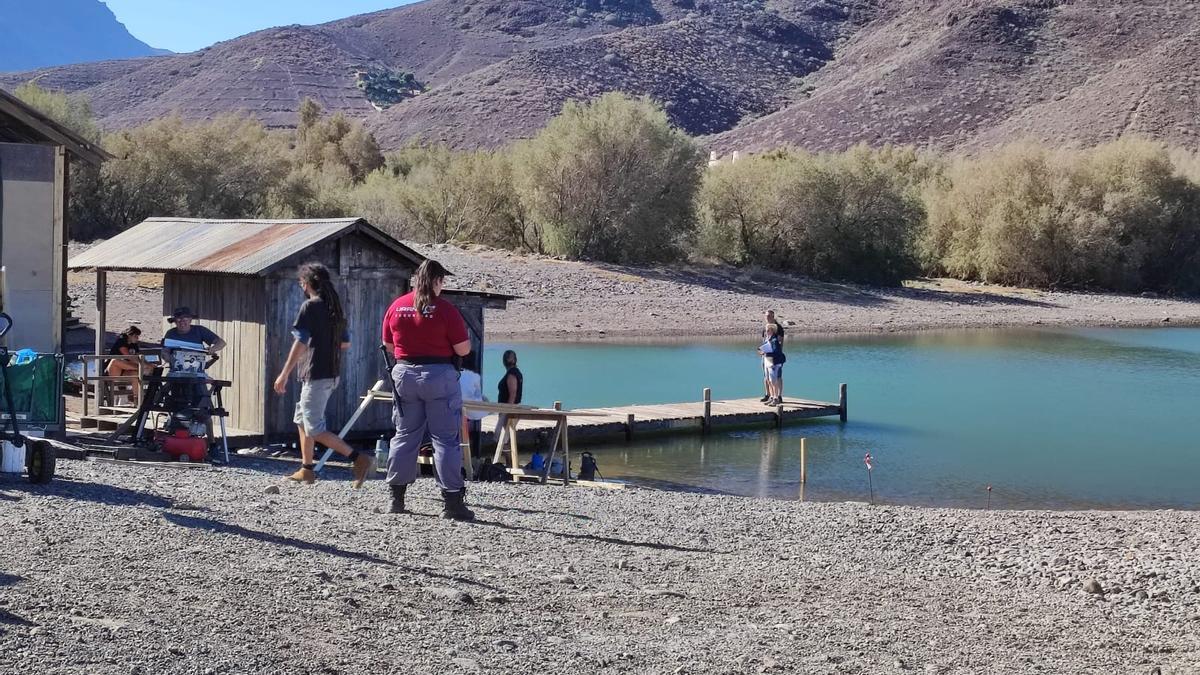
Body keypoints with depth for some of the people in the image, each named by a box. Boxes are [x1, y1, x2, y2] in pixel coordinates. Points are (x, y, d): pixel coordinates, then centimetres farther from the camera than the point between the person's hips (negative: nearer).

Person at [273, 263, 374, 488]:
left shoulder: (310, 306, -13)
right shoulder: (335, 307, 12)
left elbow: (300, 343, -18)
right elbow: (345, 343, 17)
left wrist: (284, 374, -16)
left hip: (316, 375, -9)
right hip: (332, 374, 9)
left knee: (315, 429, -7)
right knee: (301, 419, 21)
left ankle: (359, 459, -16)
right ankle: (307, 469, 24)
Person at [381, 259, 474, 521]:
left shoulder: (396, 306, 2)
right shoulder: (445, 309, -12)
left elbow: (388, 345, 12)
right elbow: (463, 350, -11)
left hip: (404, 374, 4)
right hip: (438, 375, -4)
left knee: (405, 435, 14)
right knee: (446, 438, 0)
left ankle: (396, 497, 17)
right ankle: (452, 501, -1)